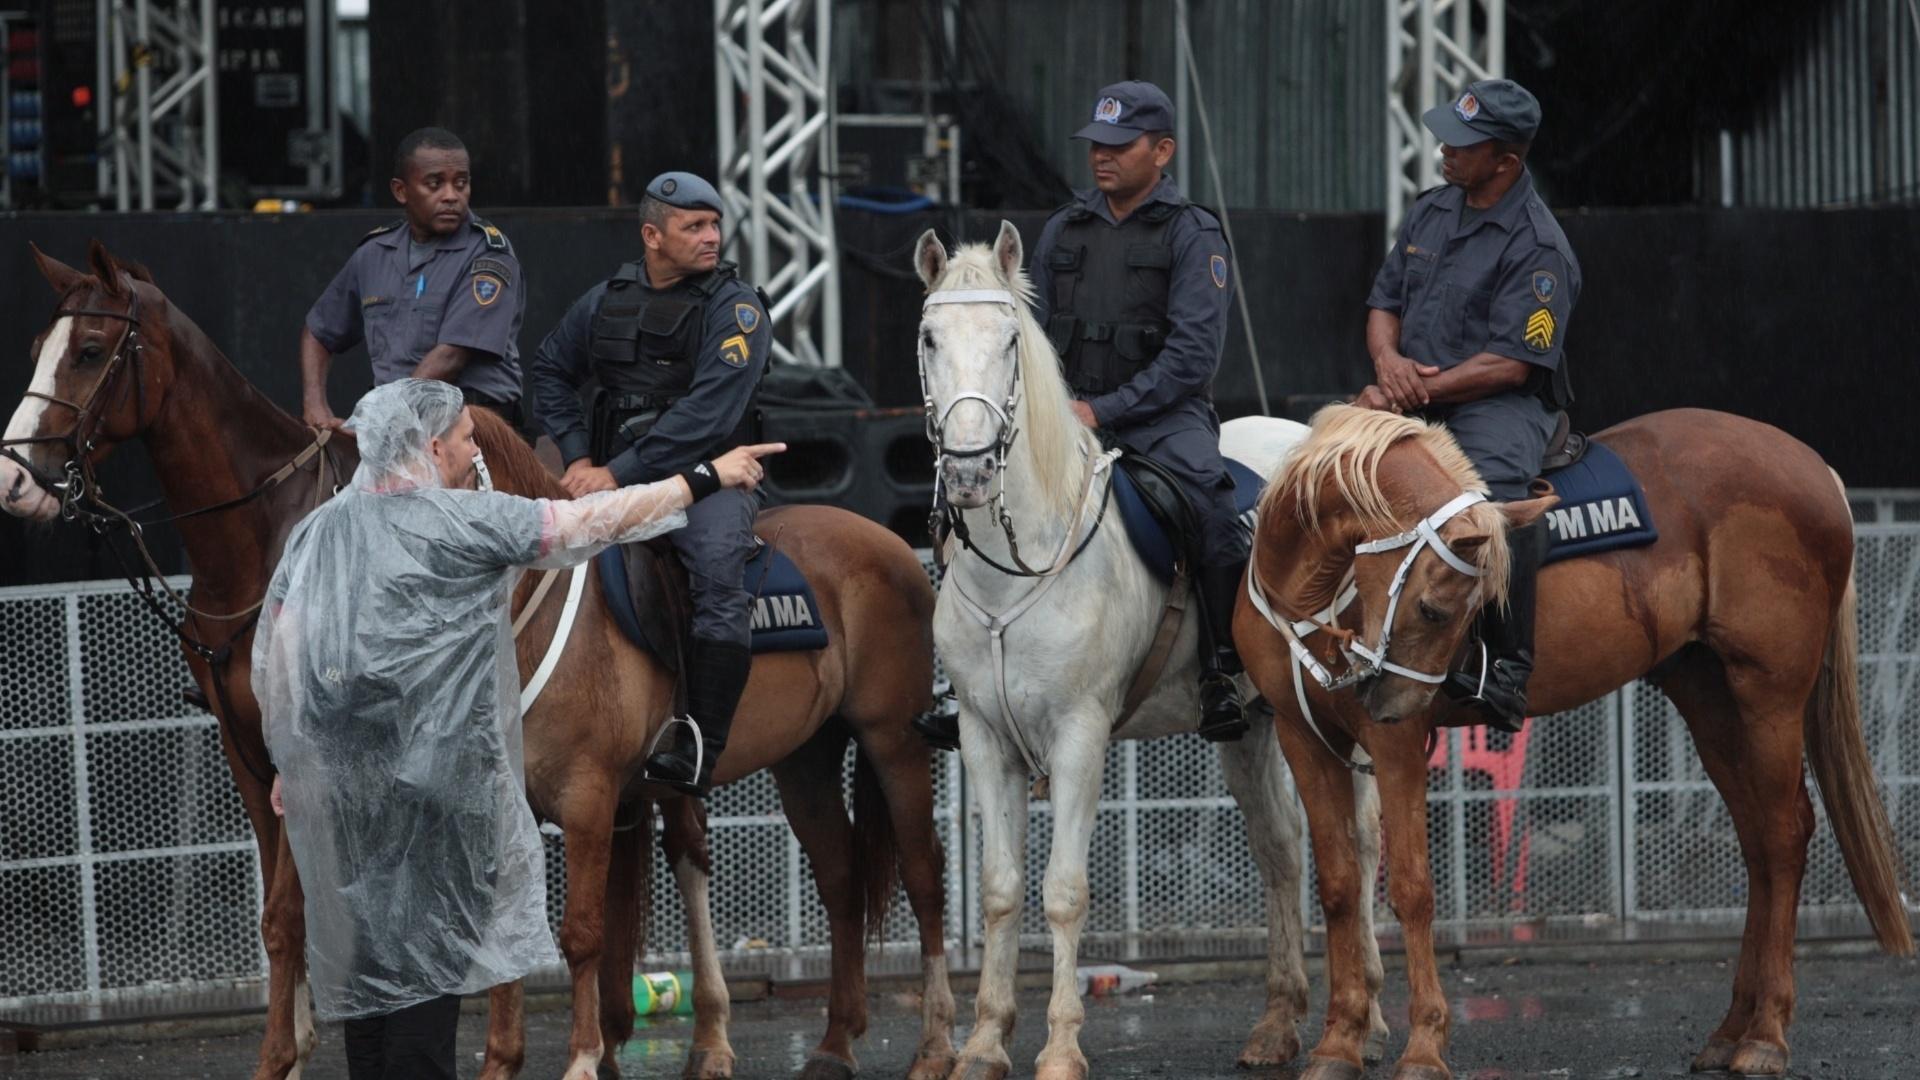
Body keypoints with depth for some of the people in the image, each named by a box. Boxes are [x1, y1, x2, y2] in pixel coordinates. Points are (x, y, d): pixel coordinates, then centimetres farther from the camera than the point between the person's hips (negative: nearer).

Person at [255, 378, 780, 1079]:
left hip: (338, 779, 6)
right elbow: (591, 521, -3)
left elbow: (275, 658, 8)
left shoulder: (318, 530, 9)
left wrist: (288, 763, 17)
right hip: (433, 780, -6)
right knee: (428, 947, -2)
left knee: (365, 947, 11)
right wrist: (707, 478, 7)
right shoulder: (465, 522, -7)